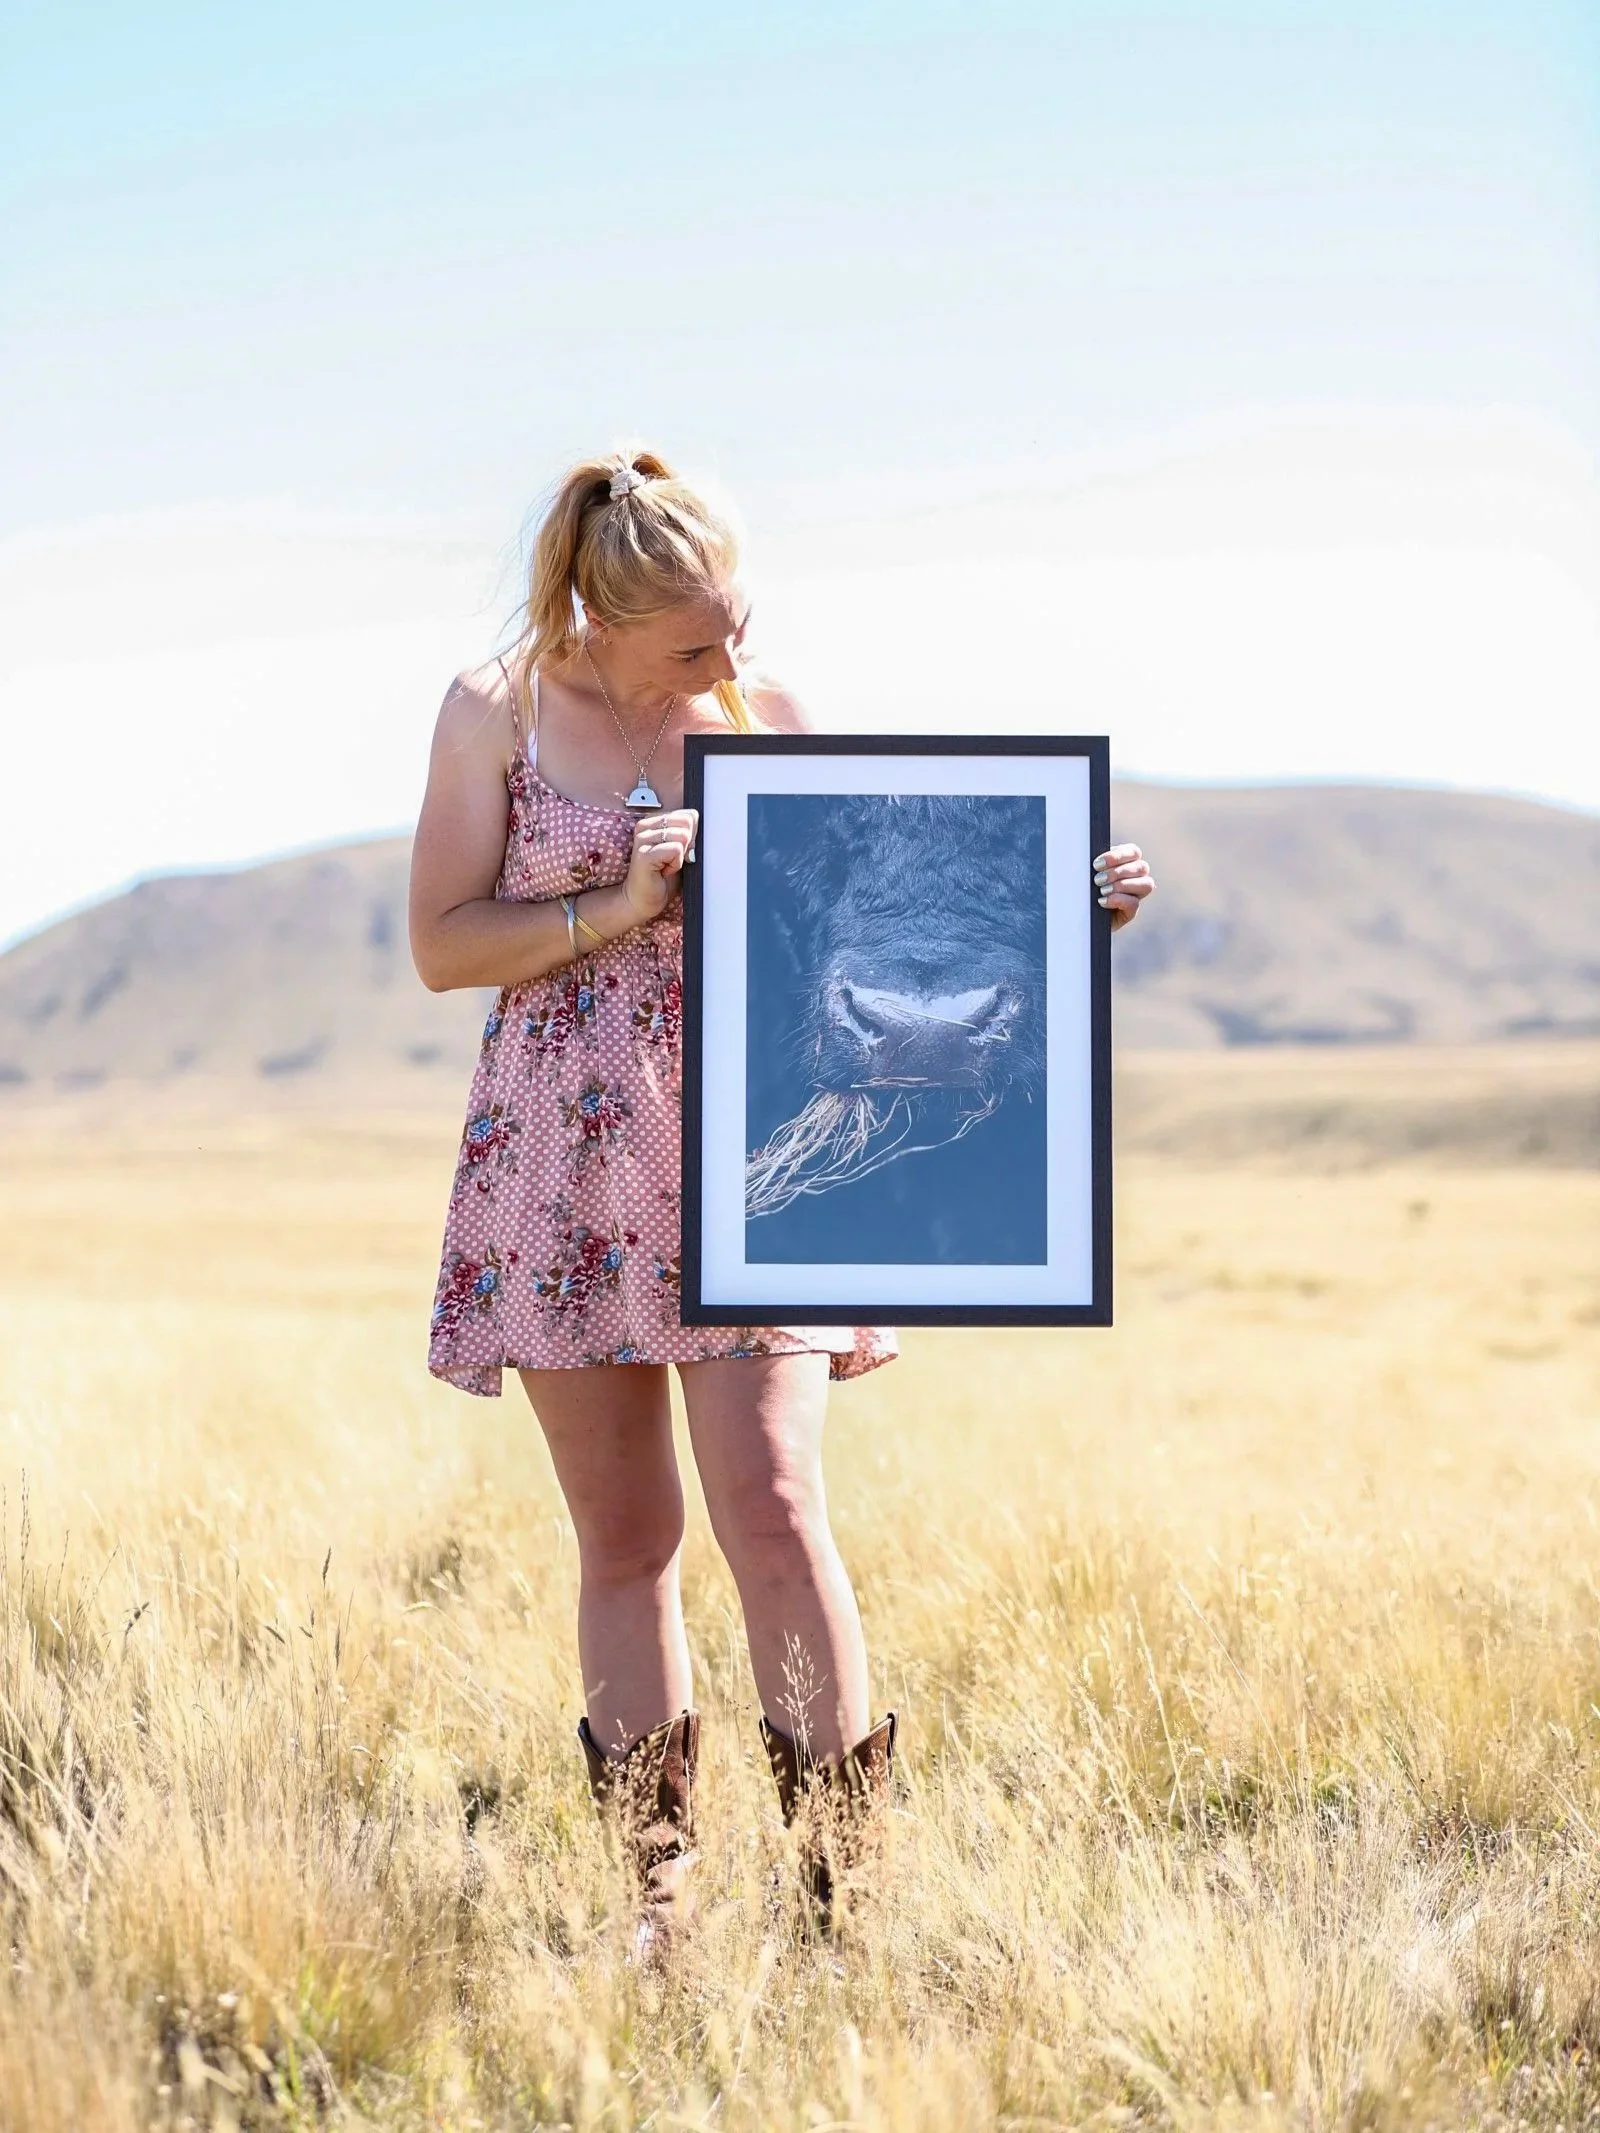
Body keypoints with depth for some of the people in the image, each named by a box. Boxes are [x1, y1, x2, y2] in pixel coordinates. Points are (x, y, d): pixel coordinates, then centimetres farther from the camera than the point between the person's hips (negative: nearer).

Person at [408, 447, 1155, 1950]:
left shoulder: (764, 714, 5)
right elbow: (441, 946, -2)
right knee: (624, 1537, 4)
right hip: (566, 1159, 0)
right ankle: (657, 1892, 14)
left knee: (771, 1506, -11)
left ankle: (844, 1879, -5)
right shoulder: (496, 712, 0)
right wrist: (619, 908, -14)